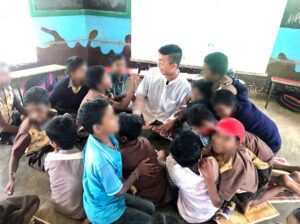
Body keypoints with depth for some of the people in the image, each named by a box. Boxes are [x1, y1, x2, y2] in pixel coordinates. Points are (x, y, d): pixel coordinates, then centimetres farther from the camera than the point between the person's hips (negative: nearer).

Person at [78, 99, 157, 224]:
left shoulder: (107, 137, -17)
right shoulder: (101, 160, -41)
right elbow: (119, 191, -24)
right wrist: (137, 172, -11)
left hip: (110, 197, 7)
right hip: (105, 211, -7)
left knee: (150, 209, 18)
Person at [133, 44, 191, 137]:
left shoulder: (184, 86, -14)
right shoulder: (152, 73, -8)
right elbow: (140, 95, -4)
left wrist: (171, 123, -25)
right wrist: (136, 117, -17)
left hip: (165, 124, -2)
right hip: (146, 118, 2)